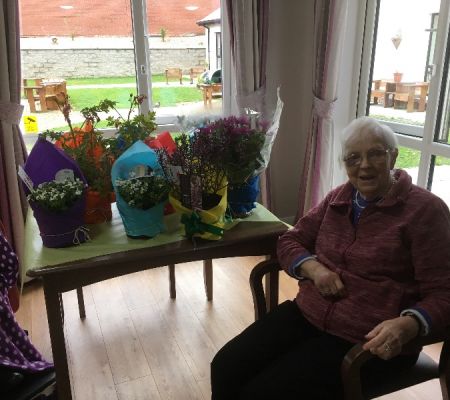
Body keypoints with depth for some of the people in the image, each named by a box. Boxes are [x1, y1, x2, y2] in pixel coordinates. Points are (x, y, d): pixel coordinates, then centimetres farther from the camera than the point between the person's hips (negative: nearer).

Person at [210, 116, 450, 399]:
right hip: (307, 313, 6)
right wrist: (313, 267, -9)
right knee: (226, 368, -11)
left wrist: (409, 325, -30)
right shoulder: (340, 197, 10)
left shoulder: (425, 210, -8)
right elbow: (290, 241, 13)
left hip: (368, 339, -5)